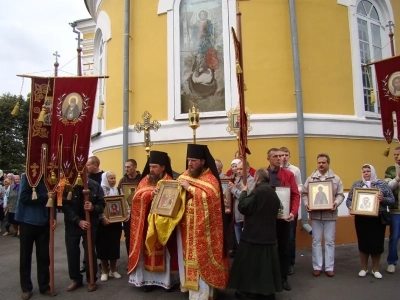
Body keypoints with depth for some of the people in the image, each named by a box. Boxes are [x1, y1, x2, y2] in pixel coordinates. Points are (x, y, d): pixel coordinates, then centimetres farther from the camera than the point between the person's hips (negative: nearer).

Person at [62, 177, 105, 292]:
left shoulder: (95, 186, -9)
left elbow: (102, 205, -5)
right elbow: (66, 207, -13)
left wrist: (93, 208, -27)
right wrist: (78, 221, -21)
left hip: (90, 223, -1)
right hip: (72, 224, 1)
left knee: (90, 252, 6)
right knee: (72, 252, 9)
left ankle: (91, 280, 24)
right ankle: (76, 279, 28)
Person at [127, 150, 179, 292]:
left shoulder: (169, 182, 0)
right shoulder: (145, 180, 8)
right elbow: (137, 196, -6)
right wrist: (151, 194, -23)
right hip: (146, 221, 2)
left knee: (162, 249, 4)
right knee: (148, 250, 5)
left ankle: (166, 279, 15)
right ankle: (148, 279, 14)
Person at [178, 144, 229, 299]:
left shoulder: (210, 179, -10)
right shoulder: (185, 175, 10)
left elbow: (209, 197, -26)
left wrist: (190, 188, -22)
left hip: (202, 229, -6)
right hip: (186, 226, 6)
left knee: (201, 259, -1)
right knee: (189, 256, 13)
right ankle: (190, 284, 28)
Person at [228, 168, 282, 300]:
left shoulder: (258, 191, -19)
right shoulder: (272, 193, 9)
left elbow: (243, 207, -17)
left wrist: (244, 192, -3)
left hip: (254, 233, -8)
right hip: (269, 234, 8)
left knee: (250, 262, 4)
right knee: (265, 262, 15)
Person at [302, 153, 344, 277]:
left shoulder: (336, 179, 3)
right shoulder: (310, 179, 3)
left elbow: (340, 195, 1)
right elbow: (304, 194, 3)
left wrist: (336, 203, -17)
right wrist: (307, 204, -13)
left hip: (330, 214, 0)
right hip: (315, 214, 0)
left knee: (330, 241, 8)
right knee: (316, 241, 8)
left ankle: (329, 267, 19)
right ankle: (317, 267, 18)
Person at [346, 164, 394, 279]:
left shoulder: (382, 184, 3)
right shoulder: (356, 184, 5)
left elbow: (392, 200, 2)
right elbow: (349, 199, 5)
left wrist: (383, 199, -17)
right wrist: (351, 206, -15)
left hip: (378, 219, 0)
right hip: (361, 219, 1)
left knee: (377, 243, 5)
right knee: (363, 243, 8)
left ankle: (376, 269, 24)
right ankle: (364, 268, 24)